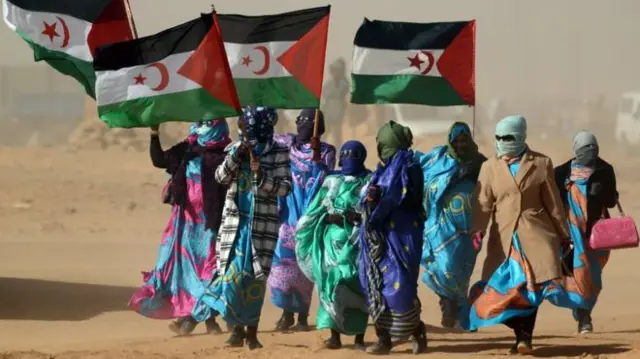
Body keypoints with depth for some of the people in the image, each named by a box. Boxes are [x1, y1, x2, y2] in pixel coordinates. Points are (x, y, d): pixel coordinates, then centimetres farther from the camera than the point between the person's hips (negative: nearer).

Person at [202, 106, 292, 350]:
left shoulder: (279, 153, -4)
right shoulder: (237, 148, 6)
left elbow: (285, 188, -8)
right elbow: (221, 178, -1)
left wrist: (261, 176, -22)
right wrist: (236, 156, -14)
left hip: (262, 224, -3)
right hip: (235, 221, 3)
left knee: (256, 277, -2)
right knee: (233, 273, -3)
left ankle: (252, 331, 5)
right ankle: (237, 328, 7)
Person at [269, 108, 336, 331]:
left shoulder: (326, 152, 1)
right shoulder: (285, 144, 8)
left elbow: (326, 181, -10)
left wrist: (316, 157, -21)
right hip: (287, 215, 2)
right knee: (283, 261, -4)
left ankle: (303, 315, 6)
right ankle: (287, 312, 4)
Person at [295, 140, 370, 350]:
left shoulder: (370, 182, 7)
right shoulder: (331, 182, 15)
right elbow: (315, 213, 9)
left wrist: (355, 217, -19)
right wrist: (330, 217, -9)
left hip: (358, 242, -2)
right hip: (333, 240, 2)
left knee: (358, 285, -6)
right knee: (331, 282, -8)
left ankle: (359, 338, -2)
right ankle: (335, 335, -6)